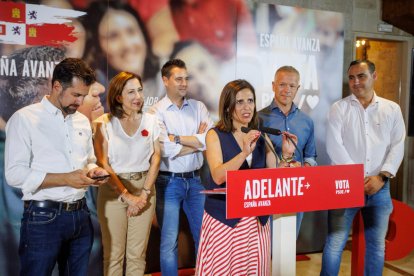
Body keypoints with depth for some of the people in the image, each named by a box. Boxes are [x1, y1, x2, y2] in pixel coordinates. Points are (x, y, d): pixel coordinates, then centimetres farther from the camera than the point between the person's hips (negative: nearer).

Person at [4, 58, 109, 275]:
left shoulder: (83, 121, 11)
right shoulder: (24, 119, -8)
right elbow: (15, 174, -14)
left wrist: (93, 170, -3)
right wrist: (66, 179, -20)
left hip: (80, 214, 6)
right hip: (43, 218, -5)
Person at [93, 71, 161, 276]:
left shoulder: (151, 121, 4)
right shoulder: (104, 123, -5)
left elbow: (155, 158, 2)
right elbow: (102, 164, -8)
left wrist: (144, 193, -6)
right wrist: (126, 195, -12)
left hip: (144, 188, 2)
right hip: (113, 191, -2)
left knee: (138, 253, 9)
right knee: (113, 254, 7)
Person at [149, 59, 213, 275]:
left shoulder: (198, 107, 6)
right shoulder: (156, 112, -5)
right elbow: (166, 150, -17)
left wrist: (177, 138, -13)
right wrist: (198, 140, -9)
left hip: (195, 180, 4)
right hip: (169, 182, -3)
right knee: (169, 242, 8)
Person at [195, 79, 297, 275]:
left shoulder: (261, 137, 8)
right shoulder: (215, 135, -4)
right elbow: (218, 176, -17)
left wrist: (286, 156, -10)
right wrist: (245, 152, -28)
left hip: (257, 218, 4)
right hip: (224, 218, -3)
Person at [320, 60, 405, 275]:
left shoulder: (392, 109, 8)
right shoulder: (339, 108, 0)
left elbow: (397, 146, 3)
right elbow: (334, 146, -9)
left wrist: (382, 176, -10)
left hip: (379, 187, 3)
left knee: (377, 245, 12)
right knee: (335, 243, 0)